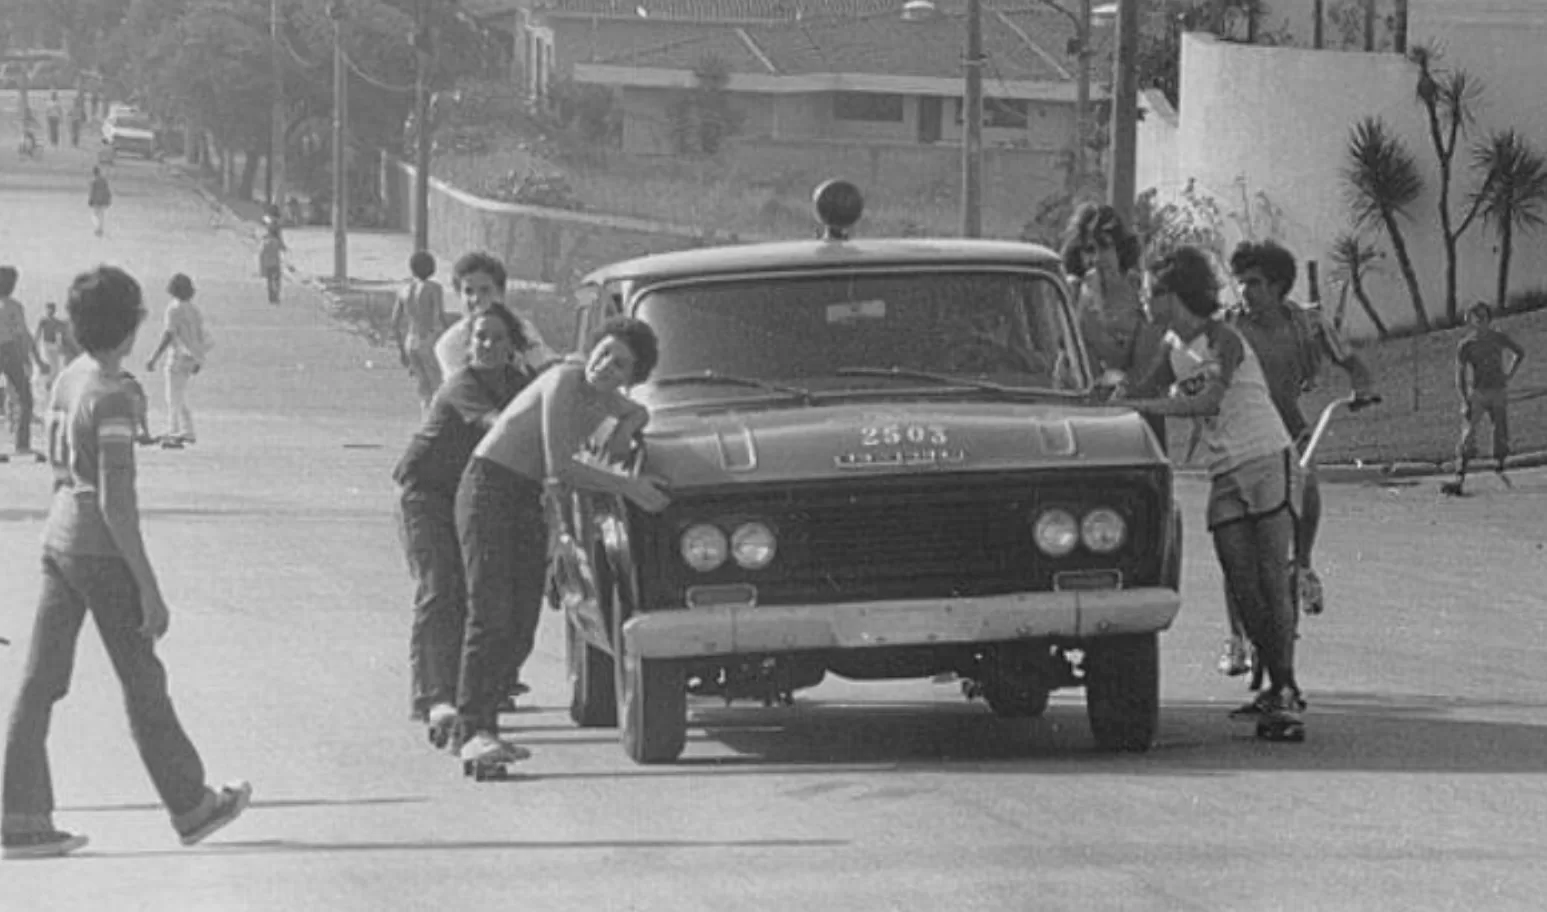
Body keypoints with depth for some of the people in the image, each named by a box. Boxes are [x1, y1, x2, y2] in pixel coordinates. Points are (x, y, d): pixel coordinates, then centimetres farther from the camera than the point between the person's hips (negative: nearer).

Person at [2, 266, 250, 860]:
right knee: (143, 683, 5)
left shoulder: (66, 381, 8)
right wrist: (148, 587, -16)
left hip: (57, 539, 8)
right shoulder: (111, 398, -18)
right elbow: (115, 503, -20)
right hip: (102, 550, -8)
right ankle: (190, 807, 19)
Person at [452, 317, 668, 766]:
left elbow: (637, 412, 31)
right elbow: (560, 466, -25)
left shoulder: (601, 394, 6)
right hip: (489, 489, -9)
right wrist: (628, 486, -23)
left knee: (521, 630, 2)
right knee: (491, 616, -19)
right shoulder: (564, 381, -19)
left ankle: (480, 727, 8)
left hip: (529, 503, 9)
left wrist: (625, 429, 7)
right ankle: (475, 732, -26)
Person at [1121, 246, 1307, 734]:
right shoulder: (1171, 350, 12)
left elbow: (1210, 402, -24)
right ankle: (1277, 687, 2)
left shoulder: (1222, 338, -10)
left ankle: (1286, 687, -14)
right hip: (1224, 474, 7)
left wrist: (1143, 405, -26)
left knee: (1272, 579, -12)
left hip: (1268, 460, -7)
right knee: (1242, 586, -2)